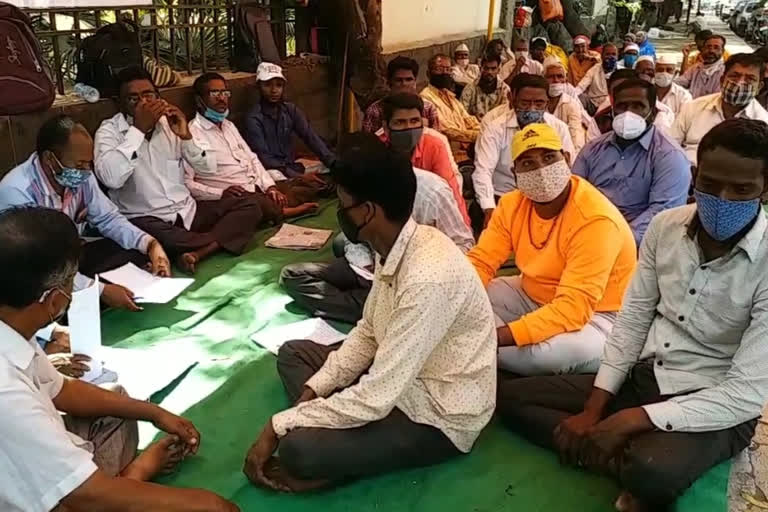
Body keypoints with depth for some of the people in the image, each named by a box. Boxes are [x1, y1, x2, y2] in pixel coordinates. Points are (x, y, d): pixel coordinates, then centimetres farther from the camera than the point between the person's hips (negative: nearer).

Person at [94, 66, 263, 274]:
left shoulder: (170, 122, 10)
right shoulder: (109, 131, -3)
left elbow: (208, 169, 7)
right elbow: (110, 178, -24)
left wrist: (186, 136, -10)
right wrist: (138, 129, -20)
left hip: (187, 210, 6)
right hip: (145, 219, -5)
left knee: (249, 206, -11)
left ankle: (197, 253, -28)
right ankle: (222, 239, -16)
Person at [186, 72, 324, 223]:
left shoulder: (229, 125, 19)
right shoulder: (192, 134, -8)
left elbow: (252, 159, 15)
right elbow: (186, 183, -14)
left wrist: (270, 186, -2)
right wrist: (221, 193, -26)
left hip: (259, 187, 8)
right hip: (233, 197, -7)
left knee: (310, 184, 2)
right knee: (263, 206, -38)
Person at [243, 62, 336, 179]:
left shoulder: (291, 110, 5)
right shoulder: (253, 118, -11)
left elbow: (311, 137, -6)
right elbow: (264, 158, -18)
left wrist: (334, 164, -21)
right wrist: (298, 177, -28)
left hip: (292, 166, 6)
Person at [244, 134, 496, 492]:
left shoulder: (429, 278, -33)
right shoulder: (395, 248, -4)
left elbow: (376, 397, -30)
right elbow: (368, 333, 9)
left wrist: (279, 425, -20)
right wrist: (312, 391, -2)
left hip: (439, 417, -9)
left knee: (298, 449, -27)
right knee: (293, 354, 12)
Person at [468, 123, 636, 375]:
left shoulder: (596, 220, -29)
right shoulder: (512, 204, -6)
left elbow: (573, 308, -35)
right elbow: (481, 261, -4)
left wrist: (495, 338, -42)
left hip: (595, 316, -6)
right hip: (534, 298, 7)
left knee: (554, 352, -37)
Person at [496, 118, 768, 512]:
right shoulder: (666, 226, -4)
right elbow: (632, 319, 2)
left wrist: (630, 421, -25)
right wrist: (593, 409, -6)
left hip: (715, 408, -6)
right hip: (642, 378, 7)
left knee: (650, 470, -40)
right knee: (508, 395, -1)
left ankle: (639, 471, -4)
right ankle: (629, 463, -11)